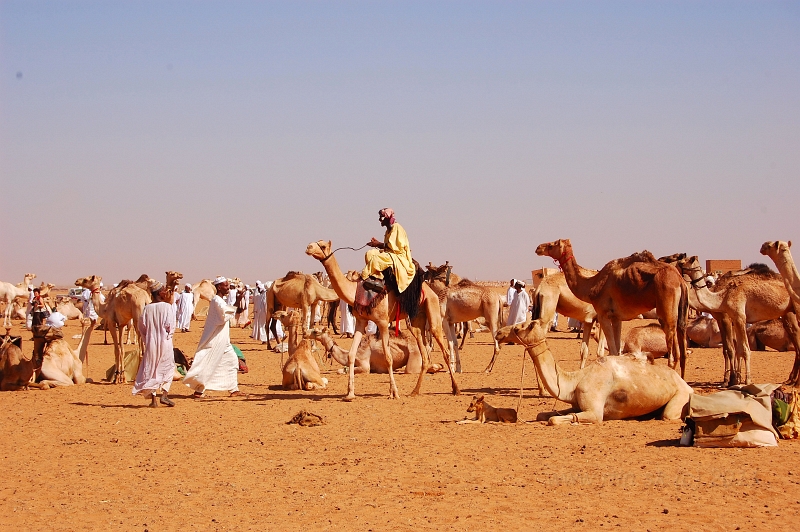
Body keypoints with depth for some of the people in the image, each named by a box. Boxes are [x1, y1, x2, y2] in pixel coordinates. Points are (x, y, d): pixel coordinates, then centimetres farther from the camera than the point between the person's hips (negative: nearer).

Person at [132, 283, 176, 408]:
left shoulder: (147, 308, -1)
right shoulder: (167, 307, -10)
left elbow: (142, 326, 2)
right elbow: (170, 326, -12)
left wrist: (146, 341, 13)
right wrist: (169, 334, 8)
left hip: (150, 343, 3)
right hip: (165, 342, -3)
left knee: (151, 370, 8)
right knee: (167, 368, 12)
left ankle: (153, 399, 5)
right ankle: (164, 394, 0)